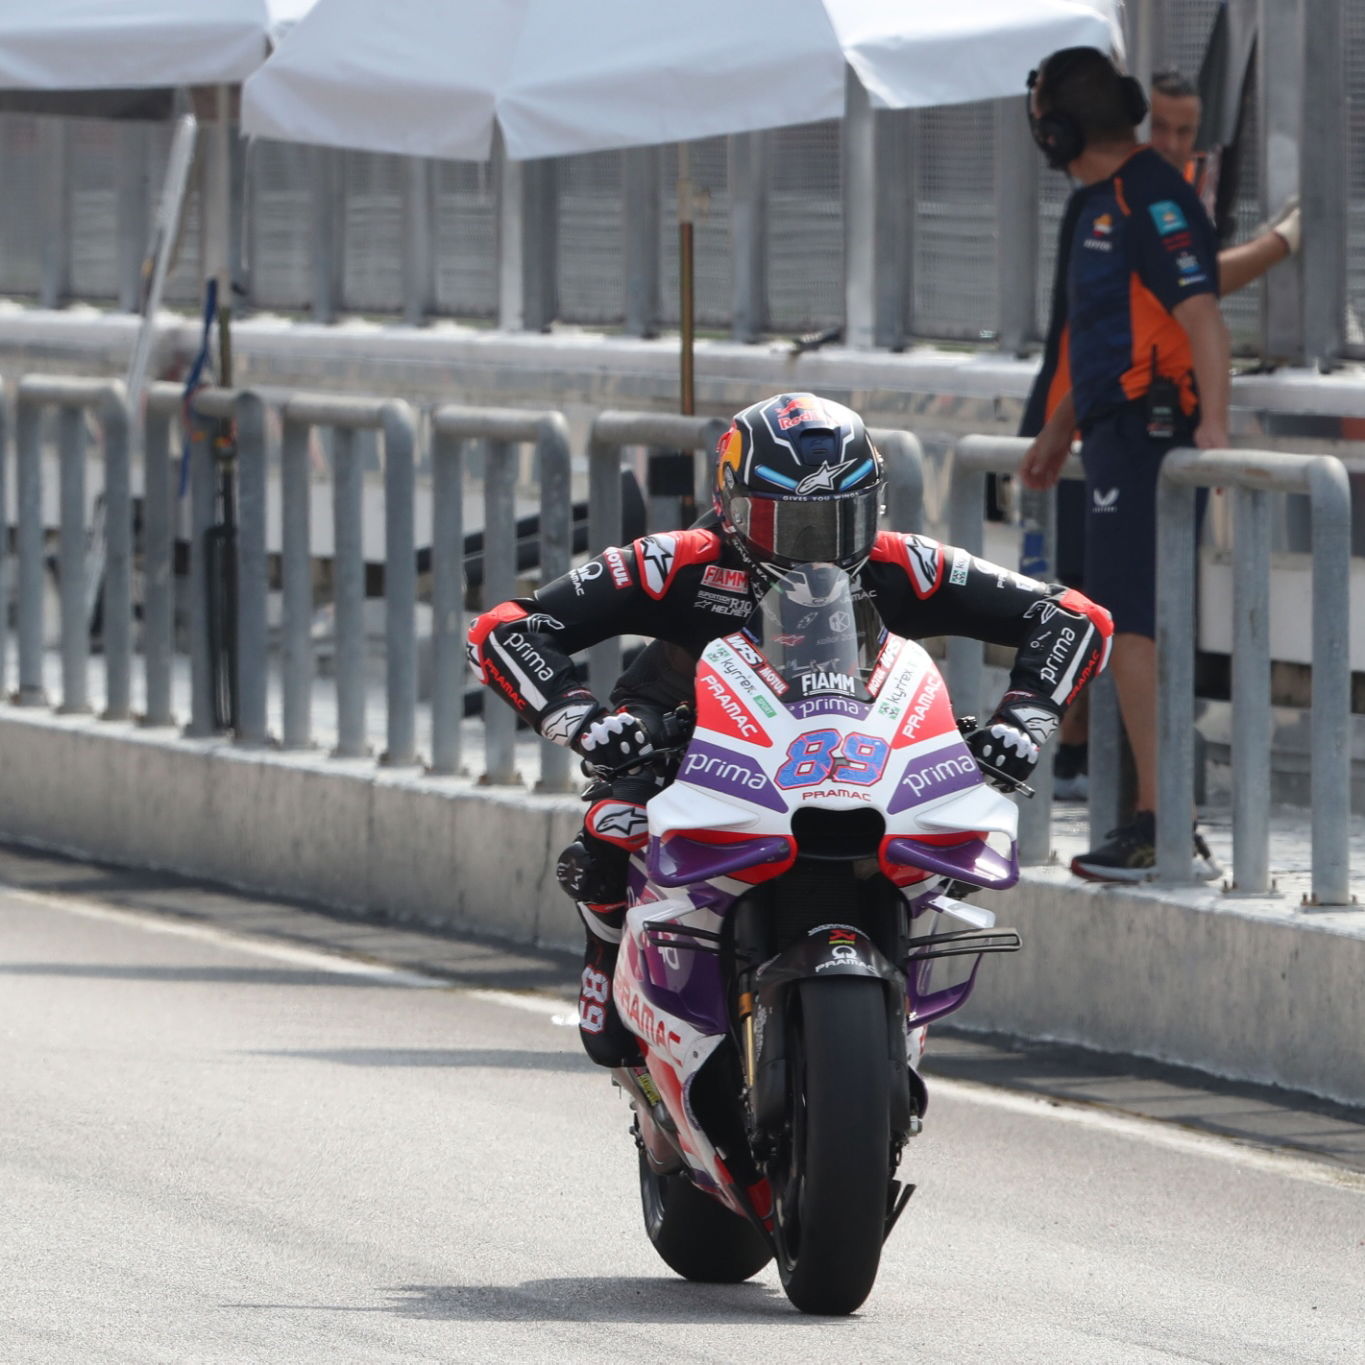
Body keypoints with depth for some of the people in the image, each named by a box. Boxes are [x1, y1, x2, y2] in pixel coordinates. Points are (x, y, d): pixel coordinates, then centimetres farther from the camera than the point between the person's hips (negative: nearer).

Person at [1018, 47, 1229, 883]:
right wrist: (1061, 431, 36)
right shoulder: (1102, 201, 19)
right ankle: (1162, 824, 14)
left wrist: (1214, 423, -33)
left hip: (1145, 436, -10)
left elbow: (1203, 313, -23)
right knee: (1133, 629, 11)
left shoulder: (1151, 198, -14)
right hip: (1116, 434, 10)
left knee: (1130, 626, -13)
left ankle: (1161, 828, -14)